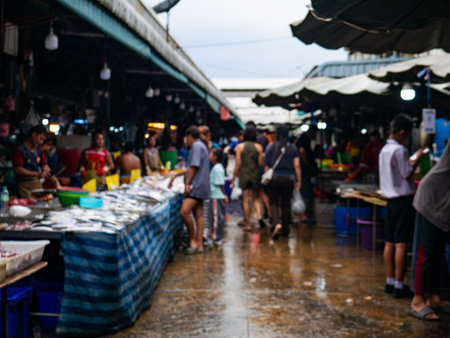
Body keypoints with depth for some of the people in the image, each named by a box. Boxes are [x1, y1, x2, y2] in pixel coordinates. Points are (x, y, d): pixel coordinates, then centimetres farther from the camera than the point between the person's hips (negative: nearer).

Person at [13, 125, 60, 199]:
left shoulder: (38, 150, 11)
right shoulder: (20, 150, -11)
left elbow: (44, 166, 11)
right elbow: (18, 169, -16)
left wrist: (52, 178, -6)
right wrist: (37, 174, -21)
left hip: (37, 184, 6)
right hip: (24, 185, -6)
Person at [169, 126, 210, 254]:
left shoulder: (196, 146, -9)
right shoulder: (202, 146, 24)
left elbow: (194, 167, -17)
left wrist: (187, 183, -15)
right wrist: (176, 174, 35)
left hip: (196, 186, -11)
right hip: (199, 187, 11)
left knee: (184, 212, -18)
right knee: (198, 215, 8)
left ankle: (193, 240, -10)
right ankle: (199, 244, 9)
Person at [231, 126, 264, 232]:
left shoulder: (240, 147, -2)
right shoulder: (258, 147, 0)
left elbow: (238, 164, -4)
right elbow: (260, 163, -2)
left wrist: (234, 178, 3)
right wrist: (262, 156, 18)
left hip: (244, 175, -1)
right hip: (255, 174, 1)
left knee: (246, 200, 4)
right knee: (256, 199, 13)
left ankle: (248, 225, 6)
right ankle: (259, 217, -10)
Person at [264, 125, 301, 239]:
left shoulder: (271, 147, -3)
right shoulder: (293, 148, -1)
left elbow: (266, 165, -2)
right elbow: (297, 166, -5)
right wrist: (299, 180, 0)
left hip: (274, 179, -2)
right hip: (288, 179, 2)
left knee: (273, 203, 4)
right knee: (286, 204, 12)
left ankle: (276, 223, -21)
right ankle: (285, 229, 18)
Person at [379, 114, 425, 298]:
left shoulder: (384, 150, 12)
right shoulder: (399, 150, -16)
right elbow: (407, 175, -13)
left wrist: (411, 161, 17)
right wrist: (417, 159, -2)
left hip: (391, 200, 9)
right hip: (403, 199, -9)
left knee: (390, 242, 10)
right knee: (401, 243, -5)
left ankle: (390, 282, 17)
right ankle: (399, 286, -2)